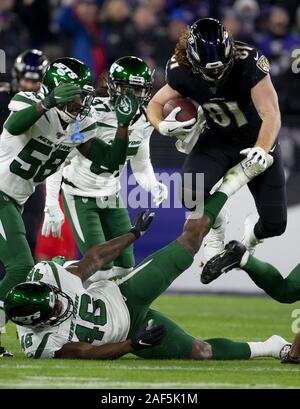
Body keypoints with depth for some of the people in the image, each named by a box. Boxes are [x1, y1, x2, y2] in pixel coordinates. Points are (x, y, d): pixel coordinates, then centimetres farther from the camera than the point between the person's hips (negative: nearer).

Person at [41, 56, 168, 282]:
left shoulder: (145, 121, -4)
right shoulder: (94, 115, -26)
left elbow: (141, 162, 12)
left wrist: (153, 185, -10)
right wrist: (52, 206, -25)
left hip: (111, 195, 7)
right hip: (80, 194, -7)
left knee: (125, 266, 4)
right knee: (101, 268, -16)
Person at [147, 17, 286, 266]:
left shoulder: (249, 62, -31)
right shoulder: (182, 72, -20)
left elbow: (271, 115, -32)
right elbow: (155, 104, -4)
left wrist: (261, 149, -48)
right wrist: (162, 125, -27)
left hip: (257, 140, -1)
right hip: (218, 140, 1)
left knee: (275, 224, -5)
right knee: (191, 192, -29)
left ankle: (253, 236, 36)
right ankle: (216, 224, 8)